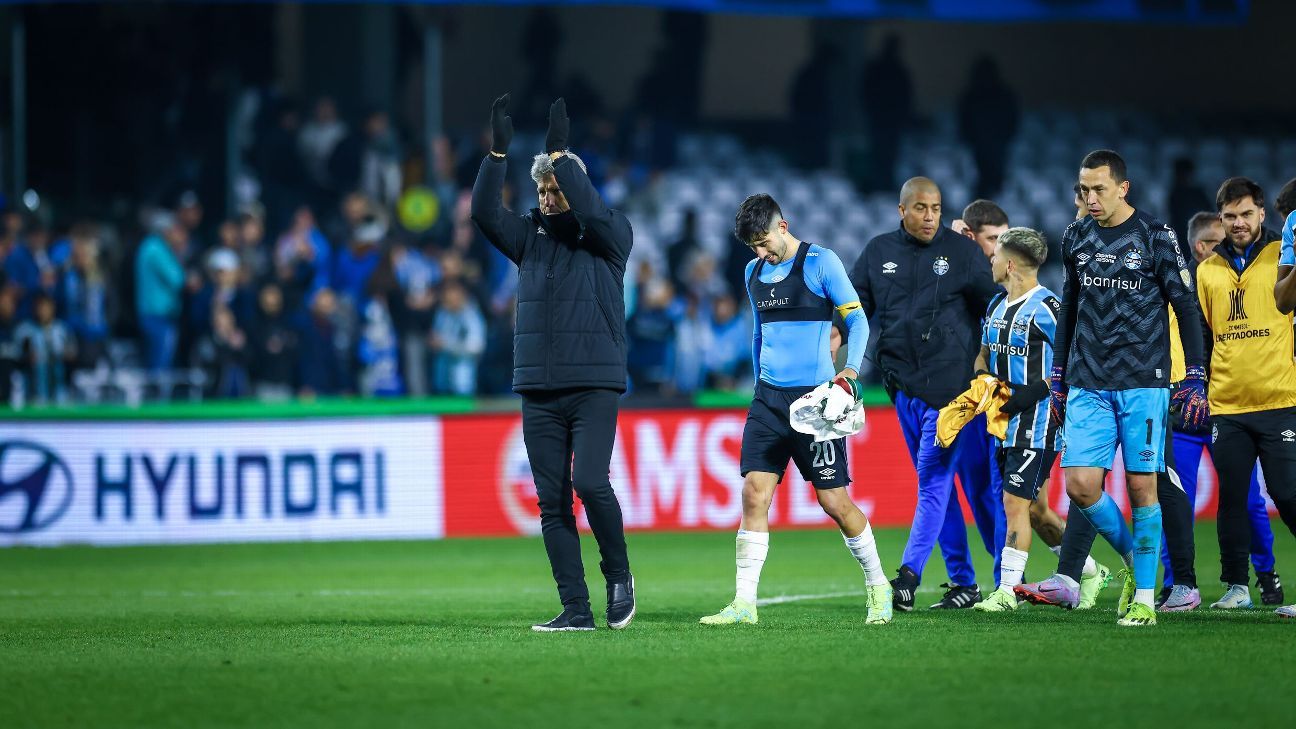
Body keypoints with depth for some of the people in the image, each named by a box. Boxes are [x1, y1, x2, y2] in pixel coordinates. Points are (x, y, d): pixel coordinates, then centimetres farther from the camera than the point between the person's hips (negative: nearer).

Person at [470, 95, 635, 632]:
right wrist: (498, 151, -12)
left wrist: (560, 153, -18)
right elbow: (484, 212, -2)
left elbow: (592, 211, -19)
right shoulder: (530, 236, 12)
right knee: (552, 501, 0)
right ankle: (575, 610, 2)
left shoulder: (610, 237, 2)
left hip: (594, 386, -4)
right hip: (538, 390, 4)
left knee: (590, 482, -19)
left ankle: (619, 576, 4)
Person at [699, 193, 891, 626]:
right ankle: (744, 603, -6)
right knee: (754, 494, -6)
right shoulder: (754, 273, 13)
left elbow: (857, 320, -6)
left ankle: (877, 586, 17)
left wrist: (850, 371, -20)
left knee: (834, 500, -3)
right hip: (768, 397, 5)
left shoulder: (821, 263, -5)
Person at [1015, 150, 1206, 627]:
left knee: (1141, 486, -4)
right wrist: (1058, 374, 19)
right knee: (1080, 484, -7)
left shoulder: (1155, 237, -4)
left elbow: (1186, 306, -1)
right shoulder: (1076, 238, 9)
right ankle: (1131, 558, 18)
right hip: (1088, 385, 4)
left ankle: (1145, 597, 5)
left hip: (1144, 382, -4)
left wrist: (1195, 377, -6)